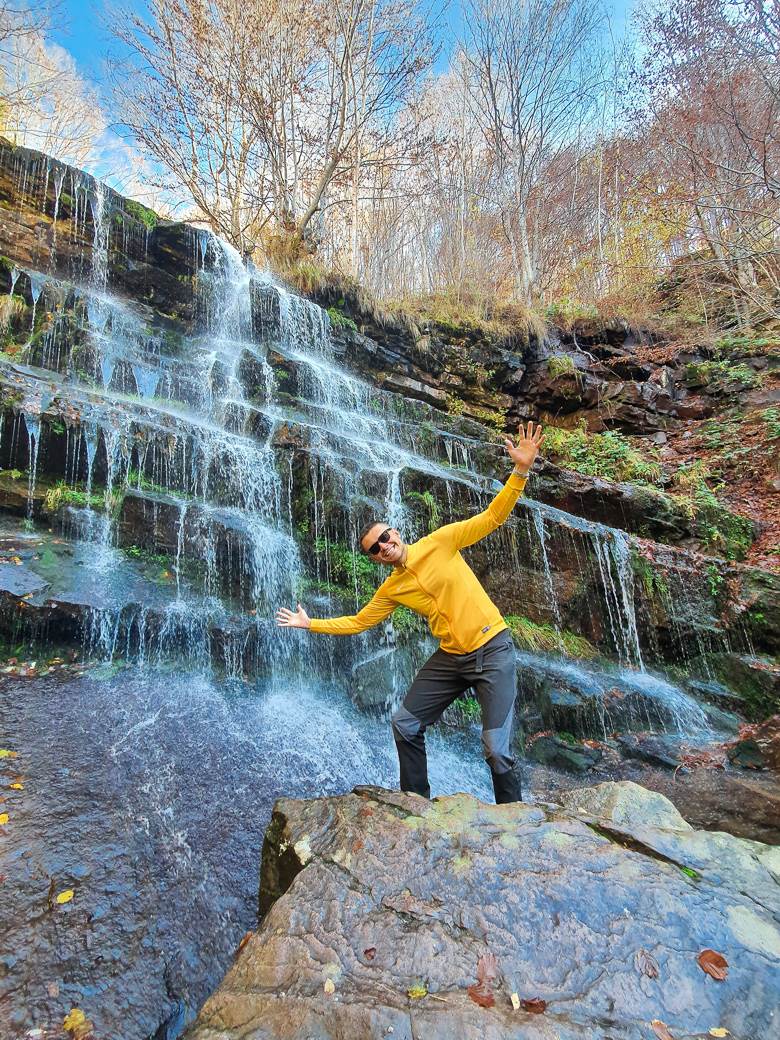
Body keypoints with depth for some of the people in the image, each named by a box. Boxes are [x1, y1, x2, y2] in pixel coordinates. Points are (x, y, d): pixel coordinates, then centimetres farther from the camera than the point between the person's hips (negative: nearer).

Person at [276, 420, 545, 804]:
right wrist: (310, 623, 15)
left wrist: (520, 471, -24)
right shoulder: (390, 590, 3)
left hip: (493, 649, -5)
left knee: (496, 748, -8)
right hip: (450, 657, 6)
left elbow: (492, 517, -12)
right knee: (405, 724, 10)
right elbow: (357, 622, 16)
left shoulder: (440, 542, -9)